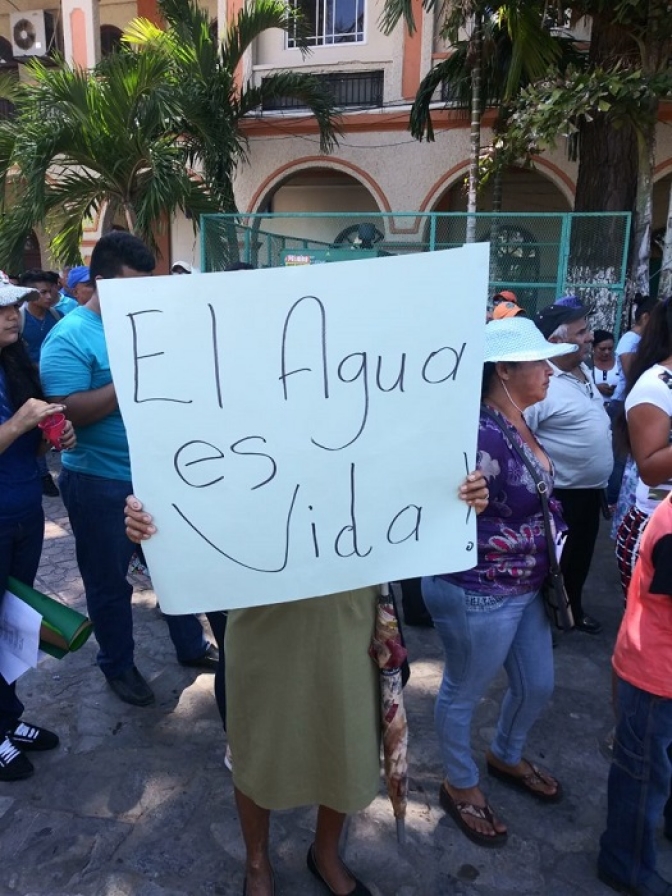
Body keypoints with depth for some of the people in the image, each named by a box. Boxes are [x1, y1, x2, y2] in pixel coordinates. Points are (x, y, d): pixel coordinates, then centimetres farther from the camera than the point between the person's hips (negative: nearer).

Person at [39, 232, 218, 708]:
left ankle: (191, 645, 38)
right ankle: (118, 666, 32)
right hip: (100, 484, -6)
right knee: (110, 581, 12)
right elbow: (69, 411, -24)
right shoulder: (69, 337, -15)